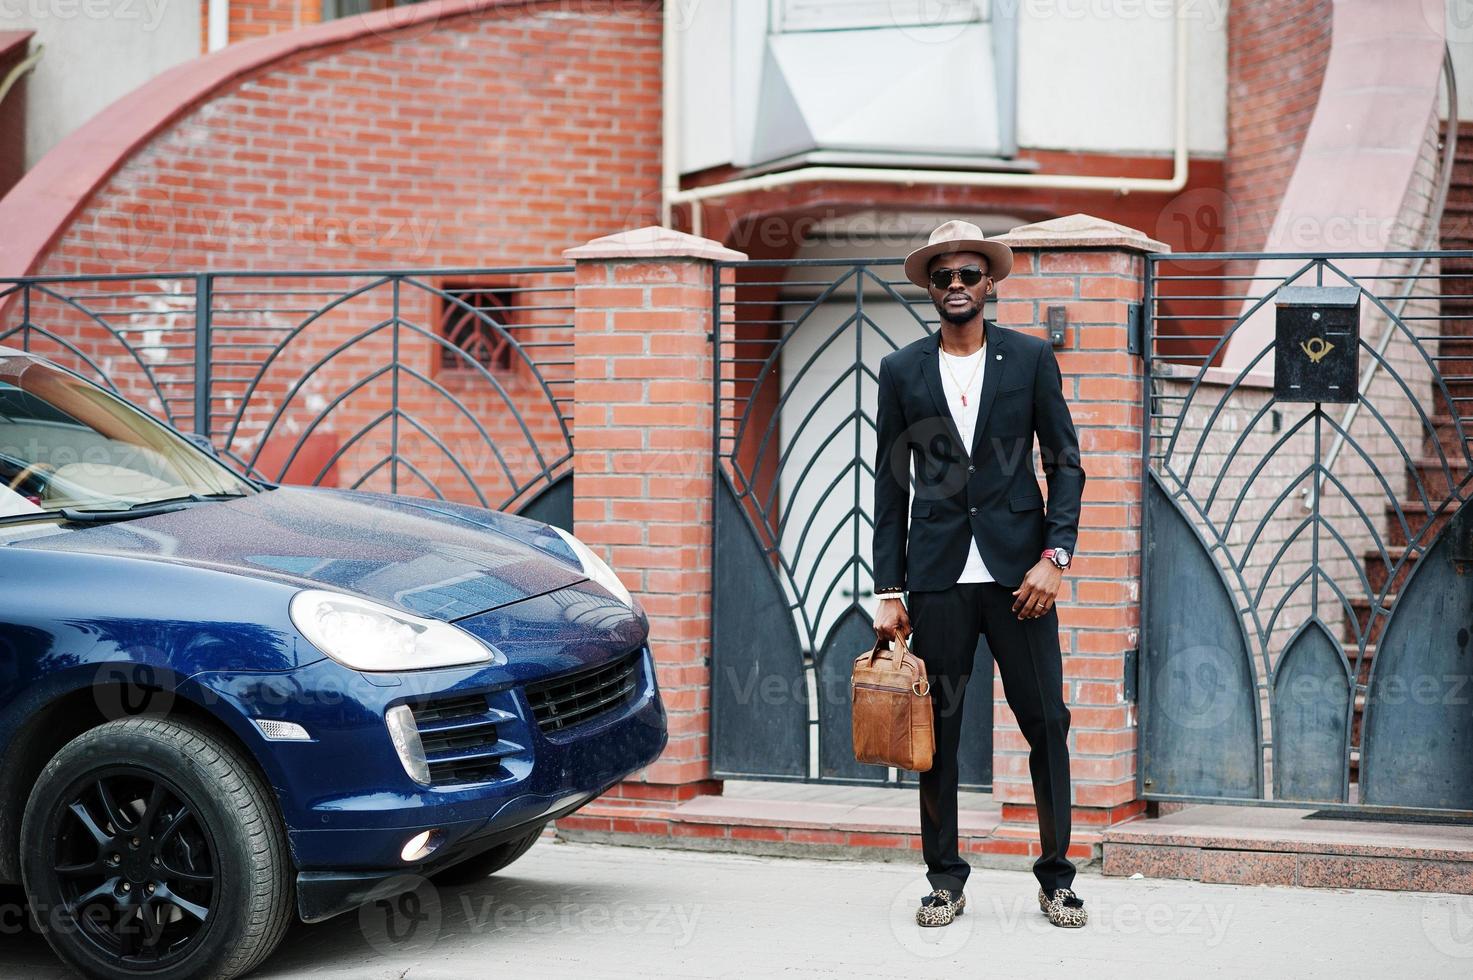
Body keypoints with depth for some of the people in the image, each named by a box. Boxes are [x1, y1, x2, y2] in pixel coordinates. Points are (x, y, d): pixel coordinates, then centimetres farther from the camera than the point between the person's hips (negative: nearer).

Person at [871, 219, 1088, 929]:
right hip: (937, 575, 1)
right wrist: (888, 590, 3)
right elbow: (890, 485, 8)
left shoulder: (1031, 359, 6)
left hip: (1018, 569, -1)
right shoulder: (902, 371, 8)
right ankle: (945, 878, 13)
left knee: (1046, 721, 0)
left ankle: (1056, 876, 11)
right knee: (936, 729, 3)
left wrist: (1054, 557, -8)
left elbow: (1065, 463, 5)